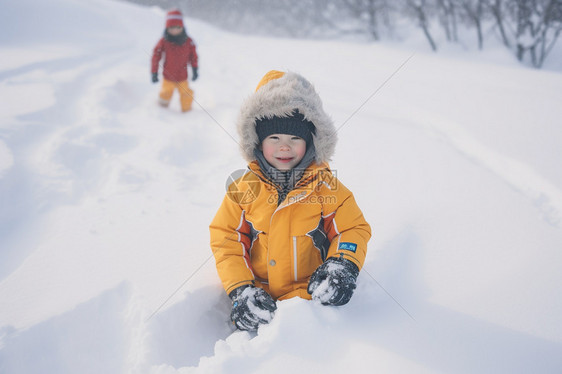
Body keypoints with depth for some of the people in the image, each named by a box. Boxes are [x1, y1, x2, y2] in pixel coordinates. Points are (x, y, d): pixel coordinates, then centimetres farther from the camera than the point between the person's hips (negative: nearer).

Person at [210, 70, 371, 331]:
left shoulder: (326, 187, -2)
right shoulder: (244, 187, 0)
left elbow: (354, 229, 5)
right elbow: (226, 238, 2)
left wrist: (343, 266, -15)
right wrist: (240, 290, -8)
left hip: (308, 292, -2)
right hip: (258, 293, 2)